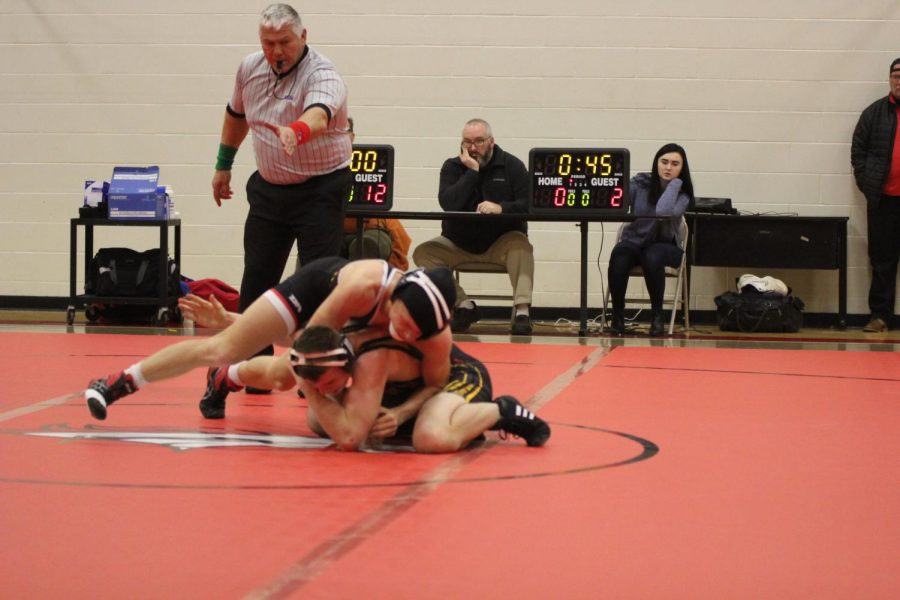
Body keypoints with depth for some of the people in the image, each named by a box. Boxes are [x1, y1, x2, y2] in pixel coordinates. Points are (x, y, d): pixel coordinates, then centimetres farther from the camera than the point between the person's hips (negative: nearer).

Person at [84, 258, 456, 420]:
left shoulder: (436, 334, -38)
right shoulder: (363, 286, -48)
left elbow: (436, 385, -25)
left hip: (353, 323, 5)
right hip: (314, 289, -5)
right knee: (222, 350, -6)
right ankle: (116, 383, 4)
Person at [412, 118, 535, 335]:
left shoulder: (511, 166, -3)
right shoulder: (452, 167, 0)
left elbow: (528, 204, -15)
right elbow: (448, 203, -18)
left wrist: (501, 208, -35)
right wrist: (472, 171, -20)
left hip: (500, 243, -2)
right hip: (458, 243, 2)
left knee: (521, 245, -34)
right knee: (423, 252, -20)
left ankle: (522, 311, -40)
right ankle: (464, 306, -20)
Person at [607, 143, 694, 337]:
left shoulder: (682, 193, -7)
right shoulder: (640, 183, -1)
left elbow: (664, 212, -27)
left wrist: (675, 182, -18)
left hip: (665, 246, -1)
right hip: (634, 241, 1)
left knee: (652, 257, -38)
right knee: (619, 256, -35)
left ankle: (657, 315, -21)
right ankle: (617, 316, -19)